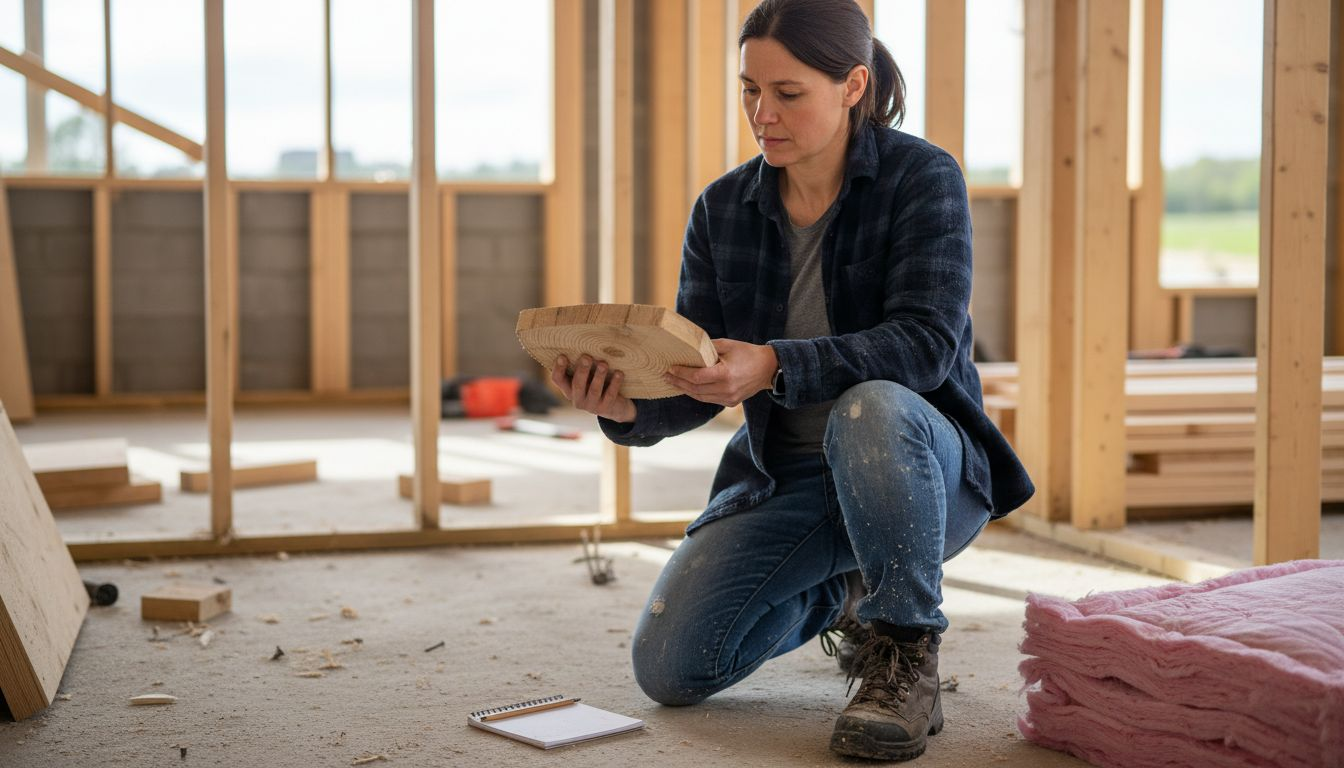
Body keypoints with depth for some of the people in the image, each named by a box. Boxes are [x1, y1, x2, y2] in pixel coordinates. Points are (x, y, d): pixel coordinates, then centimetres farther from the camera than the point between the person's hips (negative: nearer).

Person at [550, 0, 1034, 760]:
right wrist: (629, 407, -26)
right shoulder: (724, 209, 0)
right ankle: (838, 591, 22)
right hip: (782, 482, 5)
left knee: (868, 411, -40)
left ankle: (906, 659, -19)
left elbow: (925, 341, -25)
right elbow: (698, 383, -2)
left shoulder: (923, 177, -12)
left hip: (924, 465, -4)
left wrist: (774, 367, -39)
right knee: (669, 668, -8)